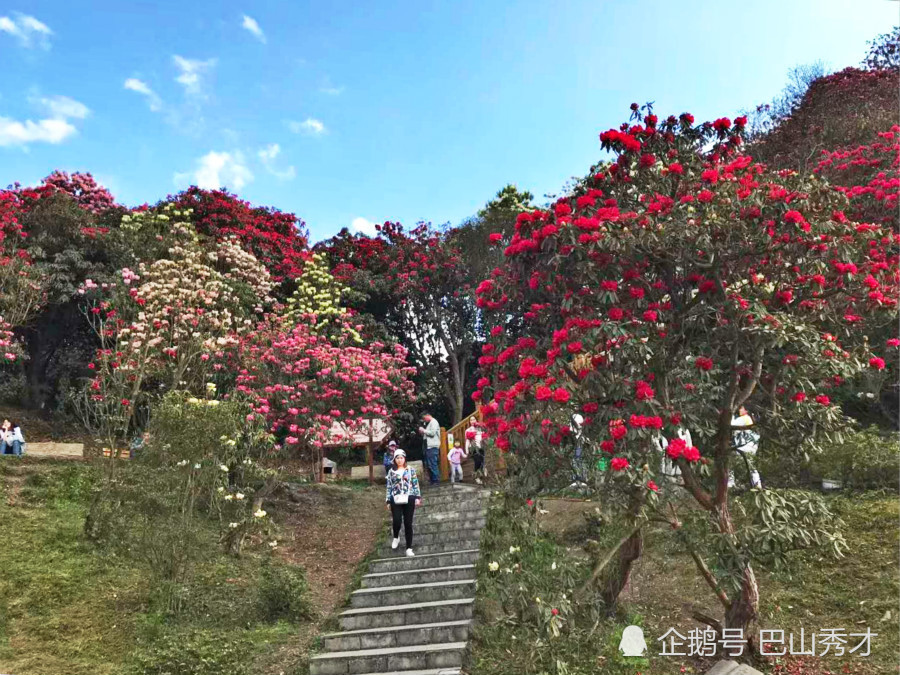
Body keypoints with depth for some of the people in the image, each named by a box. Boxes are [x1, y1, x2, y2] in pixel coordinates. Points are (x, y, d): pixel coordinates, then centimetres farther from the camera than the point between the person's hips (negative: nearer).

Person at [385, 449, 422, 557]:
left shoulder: (411, 470, 7)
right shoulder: (391, 472, 9)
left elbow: (415, 484, 6)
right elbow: (389, 487, 8)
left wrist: (418, 497, -1)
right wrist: (388, 501, 4)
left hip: (409, 499, 0)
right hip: (396, 500, 0)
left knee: (408, 523, 0)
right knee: (396, 521, -12)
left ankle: (409, 548, 8)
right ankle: (396, 537, 21)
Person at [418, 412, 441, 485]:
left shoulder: (434, 422, -7)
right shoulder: (428, 423, 21)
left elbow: (432, 433, -18)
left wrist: (424, 430, -7)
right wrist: (422, 432, 7)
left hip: (432, 446, -10)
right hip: (428, 446, 10)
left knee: (432, 464, -10)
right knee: (428, 464, 11)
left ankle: (436, 480, -6)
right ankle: (431, 479, 17)